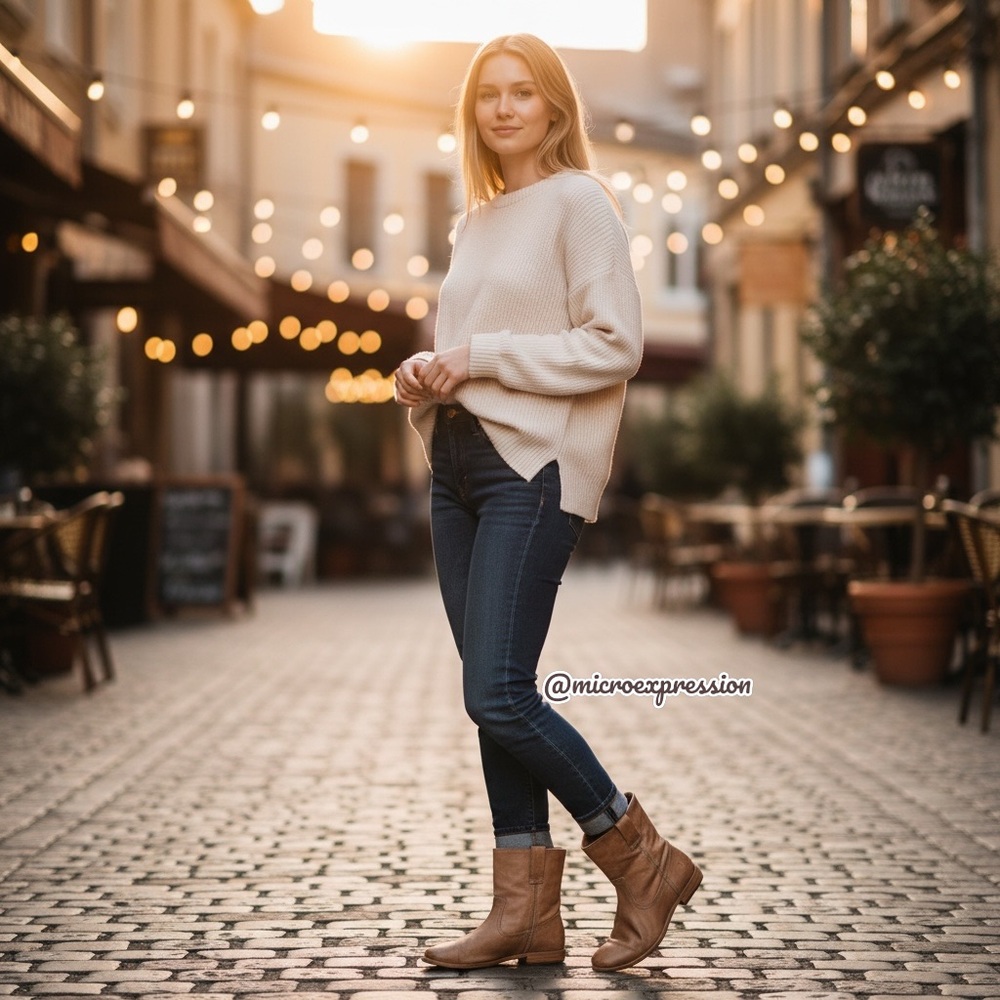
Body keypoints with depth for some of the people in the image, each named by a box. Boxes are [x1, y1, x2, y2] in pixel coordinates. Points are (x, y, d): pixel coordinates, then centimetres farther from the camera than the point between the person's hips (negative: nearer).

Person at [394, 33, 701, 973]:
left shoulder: (579, 203, -4)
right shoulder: (476, 221, 19)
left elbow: (615, 346, -13)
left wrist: (480, 357, -13)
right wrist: (425, 374, 4)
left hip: (534, 466, -8)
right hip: (458, 463, 8)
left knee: (498, 696, -14)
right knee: (496, 699, 6)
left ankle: (642, 862, 2)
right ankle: (525, 911, 11)